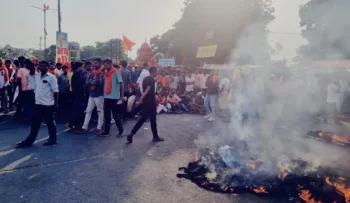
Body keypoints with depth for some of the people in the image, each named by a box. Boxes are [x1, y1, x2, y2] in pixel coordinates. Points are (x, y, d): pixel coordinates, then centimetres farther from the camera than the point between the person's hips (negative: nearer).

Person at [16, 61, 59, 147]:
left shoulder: (51, 77, -11)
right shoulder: (36, 75, 9)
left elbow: (55, 91, -12)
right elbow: (36, 88, 17)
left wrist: (55, 103, -13)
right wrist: (35, 99, 15)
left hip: (48, 104, -6)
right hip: (38, 103, 6)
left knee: (50, 122, 5)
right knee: (35, 123, 11)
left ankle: (52, 139, 19)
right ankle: (29, 140, 17)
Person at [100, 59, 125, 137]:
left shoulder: (116, 72, -7)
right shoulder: (106, 73, 12)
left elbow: (121, 84, -8)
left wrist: (122, 96, -11)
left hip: (114, 97, -7)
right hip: (107, 97, 7)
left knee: (115, 115, -1)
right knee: (106, 115, 10)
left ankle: (121, 131, 12)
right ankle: (106, 131, 19)